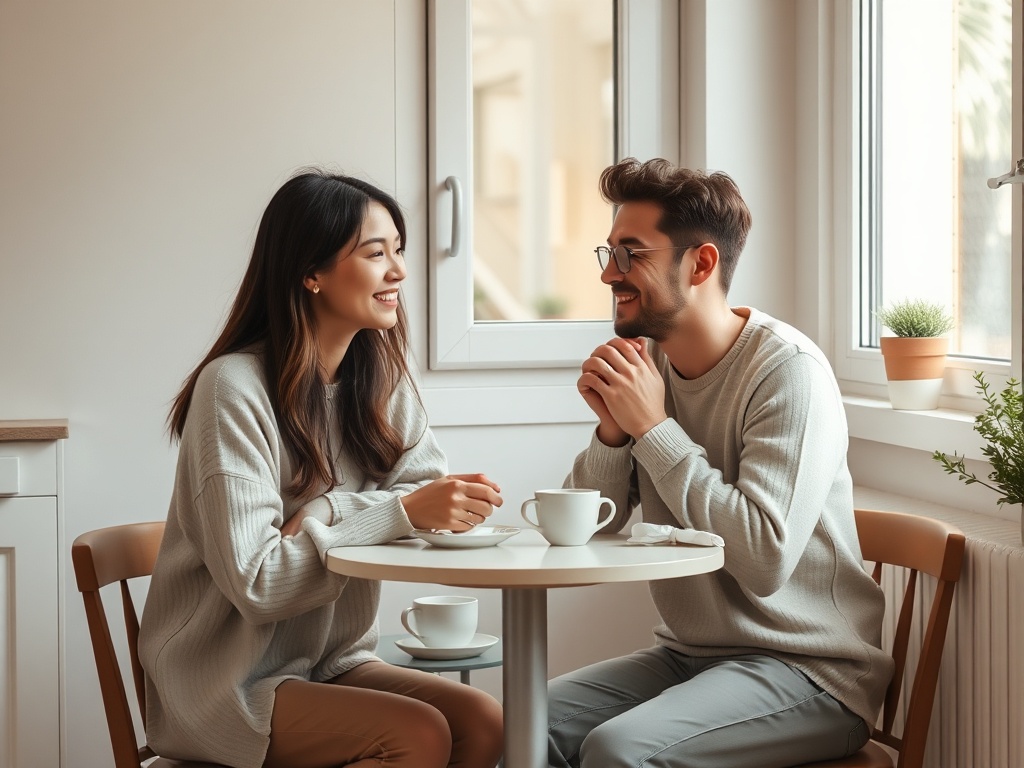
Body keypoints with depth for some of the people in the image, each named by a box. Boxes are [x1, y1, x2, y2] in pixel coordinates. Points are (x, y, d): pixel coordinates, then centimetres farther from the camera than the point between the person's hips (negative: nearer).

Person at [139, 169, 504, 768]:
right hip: (228, 683, -6)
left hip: (330, 662, 7)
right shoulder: (233, 388, -18)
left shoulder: (380, 376, 5)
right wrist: (400, 512, -28)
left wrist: (329, 513, -22)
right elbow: (257, 582, -22)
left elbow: (431, 495, -4)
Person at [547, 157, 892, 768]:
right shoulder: (647, 362, 4)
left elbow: (765, 560, -28)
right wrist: (612, 431, -13)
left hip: (806, 668, -7)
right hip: (688, 653, 7)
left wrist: (653, 428, -22)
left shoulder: (787, 370, -17)